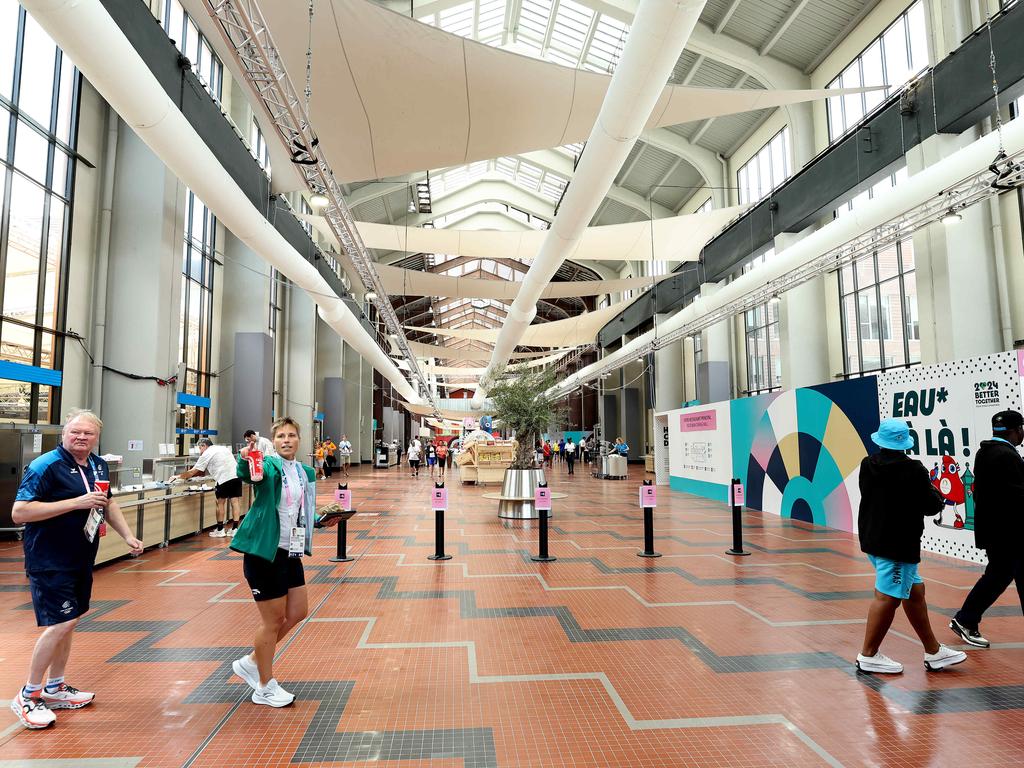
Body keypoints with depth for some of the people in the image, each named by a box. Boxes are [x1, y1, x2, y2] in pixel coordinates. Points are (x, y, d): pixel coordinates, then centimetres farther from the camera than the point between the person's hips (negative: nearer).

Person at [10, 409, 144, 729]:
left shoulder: (99, 465, 6)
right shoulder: (45, 466, -17)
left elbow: (108, 503, 19)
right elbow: (19, 512, -22)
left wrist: (128, 536, 10)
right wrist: (76, 502, -27)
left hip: (81, 560, 8)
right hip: (50, 562, -8)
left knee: (68, 622, 15)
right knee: (60, 624, -9)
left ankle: (54, 688, 30)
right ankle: (27, 696, 10)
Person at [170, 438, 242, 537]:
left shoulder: (206, 454, 5)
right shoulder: (224, 448, 26)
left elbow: (192, 472, 8)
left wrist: (178, 476, 19)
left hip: (224, 478, -6)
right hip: (237, 476, 6)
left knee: (220, 503, 9)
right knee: (235, 502, 8)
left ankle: (220, 530, 14)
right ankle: (235, 529, 9)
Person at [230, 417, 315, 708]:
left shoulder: (306, 473, 8)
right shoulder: (268, 466, -12)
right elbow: (247, 474, -36)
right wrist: (245, 461, -56)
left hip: (290, 551, 8)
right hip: (264, 551, -8)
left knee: (298, 612, 14)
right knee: (273, 619, 2)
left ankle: (251, 662, 33)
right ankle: (265, 688, 22)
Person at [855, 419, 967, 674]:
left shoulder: (868, 465, 3)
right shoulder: (914, 470, -16)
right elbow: (931, 507, -10)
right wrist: (935, 495, 13)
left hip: (873, 538, 8)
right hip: (898, 545, -8)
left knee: (915, 591, 18)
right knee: (888, 598, 0)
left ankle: (933, 652, 29)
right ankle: (868, 656, 8)